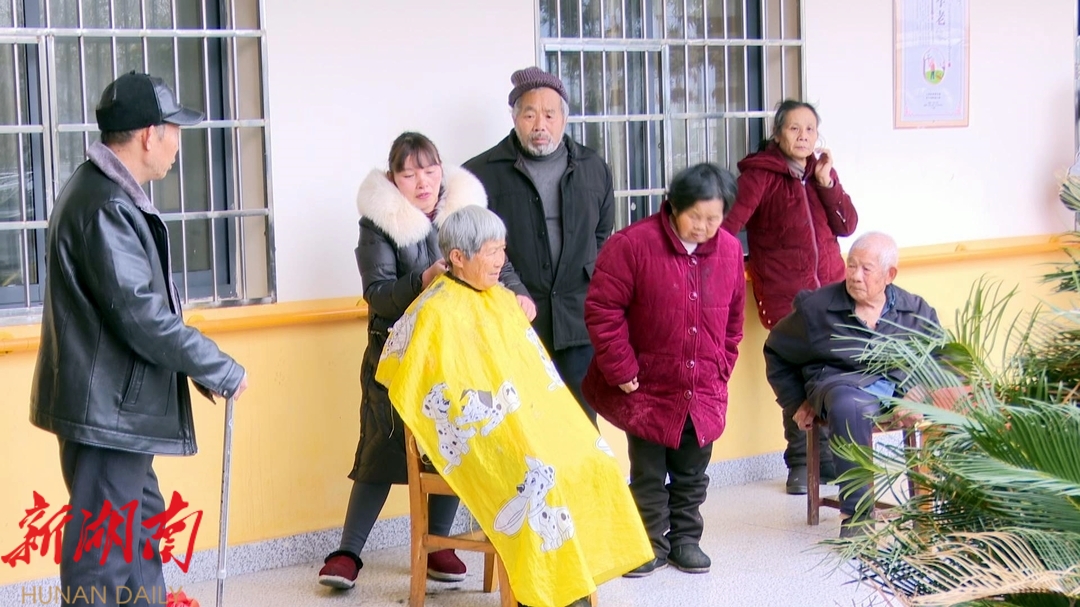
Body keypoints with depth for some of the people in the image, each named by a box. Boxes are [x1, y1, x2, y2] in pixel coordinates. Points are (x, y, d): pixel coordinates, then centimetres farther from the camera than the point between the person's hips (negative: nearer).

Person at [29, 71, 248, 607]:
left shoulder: (110, 194, 12)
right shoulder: (104, 206, -21)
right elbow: (142, 316, -24)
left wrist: (201, 369, 13)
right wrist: (224, 373, -14)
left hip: (119, 401, 11)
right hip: (107, 407, -11)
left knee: (141, 522, 20)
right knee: (103, 551, -4)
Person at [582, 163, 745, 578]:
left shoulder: (729, 251, 1)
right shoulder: (632, 245, -16)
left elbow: (733, 320, 13)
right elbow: (602, 310, -15)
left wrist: (721, 369, 9)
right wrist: (621, 370, -14)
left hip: (703, 393, 4)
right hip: (648, 389, -4)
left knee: (692, 473, 14)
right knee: (648, 473, 6)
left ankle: (685, 539, 29)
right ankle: (650, 544, 20)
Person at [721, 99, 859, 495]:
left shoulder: (822, 171, 13)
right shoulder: (760, 174, -3)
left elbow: (847, 226, 7)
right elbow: (730, 222, -12)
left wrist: (827, 183, -4)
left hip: (830, 288, 4)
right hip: (784, 295, -4)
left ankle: (830, 458, 12)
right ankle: (801, 462, 10)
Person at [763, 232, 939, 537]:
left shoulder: (916, 311, 12)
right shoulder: (816, 307, 7)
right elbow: (775, 352, 16)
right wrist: (797, 402, 11)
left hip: (902, 385, 2)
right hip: (841, 382, -2)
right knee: (847, 407, -42)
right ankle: (855, 514, -35)